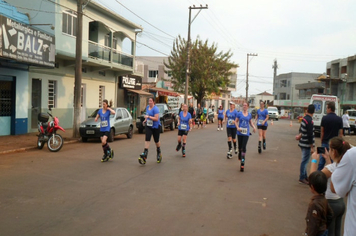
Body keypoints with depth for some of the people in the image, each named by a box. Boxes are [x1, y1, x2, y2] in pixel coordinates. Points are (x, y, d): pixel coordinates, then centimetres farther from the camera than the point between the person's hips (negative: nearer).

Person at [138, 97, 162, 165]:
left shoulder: (155, 109, -16)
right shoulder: (147, 107, 8)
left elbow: (156, 118, -24)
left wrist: (148, 117, -28)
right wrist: (145, 120, 11)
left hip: (156, 127, -5)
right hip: (148, 126, 5)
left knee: (156, 141, 9)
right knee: (147, 139, -11)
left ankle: (159, 153, 33)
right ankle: (144, 155, -19)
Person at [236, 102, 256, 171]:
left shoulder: (249, 114, 6)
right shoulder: (240, 113, 1)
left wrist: (254, 127, -1)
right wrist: (237, 128, -11)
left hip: (246, 133, 0)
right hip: (240, 133, 1)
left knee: (244, 147, -10)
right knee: (240, 146, 10)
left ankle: (242, 163, -11)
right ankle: (240, 156, 40)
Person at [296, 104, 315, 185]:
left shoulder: (304, 118, 7)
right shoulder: (310, 121, -21)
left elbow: (301, 130, 16)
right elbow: (310, 135, -22)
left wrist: (300, 135, -4)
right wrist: (312, 147, -17)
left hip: (303, 143, 9)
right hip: (307, 145, -9)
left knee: (304, 160, 17)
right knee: (305, 161, -2)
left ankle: (305, 176, 28)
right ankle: (302, 178, 5)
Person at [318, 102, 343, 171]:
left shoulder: (324, 118, -7)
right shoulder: (339, 119, -4)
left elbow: (322, 131, -2)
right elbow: (340, 133, -2)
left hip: (325, 142, 0)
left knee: (322, 160, 9)